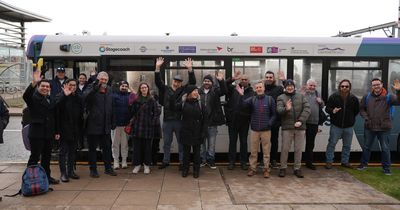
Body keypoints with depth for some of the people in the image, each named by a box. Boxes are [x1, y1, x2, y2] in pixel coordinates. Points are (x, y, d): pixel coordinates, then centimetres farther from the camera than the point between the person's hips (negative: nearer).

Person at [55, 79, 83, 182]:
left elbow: (81, 113, 9)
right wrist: (57, 130, -17)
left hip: (75, 130, 5)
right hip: (64, 130, -5)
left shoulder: (78, 97, 7)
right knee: (63, 151, 2)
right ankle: (63, 173, 8)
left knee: (73, 151, 13)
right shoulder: (60, 97, -7)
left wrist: (80, 128, 4)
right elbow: (57, 113, -12)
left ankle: (71, 171, 23)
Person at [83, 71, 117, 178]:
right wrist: (95, 88, -45)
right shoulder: (91, 88, -7)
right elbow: (85, 97, -30)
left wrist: (113, 122, 13)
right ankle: (93, 169, 17)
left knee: (107, 148, 13)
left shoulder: (109, 90, 10)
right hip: (93, 124, -5)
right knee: (92, 148, 6)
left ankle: (108, 168, 24)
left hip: (106, 125, 5)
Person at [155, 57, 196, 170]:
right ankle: (166, 161, 27)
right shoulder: (165, 89, 6)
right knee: (166, 143, 14)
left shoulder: (184, 90, 2)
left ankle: (182, 162, 19)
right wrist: (158, 68, -16)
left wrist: (190, 69, -21)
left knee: (181, 143, 8)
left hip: (180, 120, -2)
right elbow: (158, 81, -4)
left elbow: (192, 82, -9)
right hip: (167, 121, 2)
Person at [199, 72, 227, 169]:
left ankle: (211, 160, 22)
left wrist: (221, 81, -31)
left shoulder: (215, 90, 1)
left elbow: (224, 91, -18)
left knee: (211, 143, 9)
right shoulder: (199, 91, 3)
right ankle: (202, 160, 24)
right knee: (201, 142, 11)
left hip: (212, 122, -1)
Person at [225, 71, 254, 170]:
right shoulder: (234, 88, 4)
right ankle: (231, 161, 19)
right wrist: (233, 78, -21)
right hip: (232, 120, 1)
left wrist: (241, 93, -22)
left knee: (244, 141, 9)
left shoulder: (251, 92, -2)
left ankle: (243, 162, 20)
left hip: (244, 121, -1)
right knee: (232, 141, 9)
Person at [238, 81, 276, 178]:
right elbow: (244, 104, -14)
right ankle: (252, 168, 20)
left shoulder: (270, 99, 0)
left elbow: (274, 114, 3)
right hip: (254, 129, 1)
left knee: (266, 151, 7)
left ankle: (266, 169, 17)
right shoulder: (252, 99, 3)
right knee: (253, 151, 9)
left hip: (266, 130, -1)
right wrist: (241, 96, -29)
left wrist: (269, 123, -10)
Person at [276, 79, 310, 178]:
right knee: (285, 149, 2)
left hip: (300, 127, 2)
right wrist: (286, 109, -33)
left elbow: (307, 108, 0)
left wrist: (301, 120, -13)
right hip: (287, 127, -2)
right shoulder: (281, 97, 4)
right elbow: (279, 109, -11)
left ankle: (297, 168, 20)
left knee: (299, 149, 8)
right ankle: (283, 168, 15)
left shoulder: (301, 96, 10)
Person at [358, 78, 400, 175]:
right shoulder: (367, 97, 4)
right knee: (366, 146, 13)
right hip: (369, 127, 2)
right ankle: (364, 163, 28)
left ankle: (386, 168, 18)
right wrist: (366, 118, -4)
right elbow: (362, 109, 11)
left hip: (384, 128, -2)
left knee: (385, 148, 6)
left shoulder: (388, 97, -5)